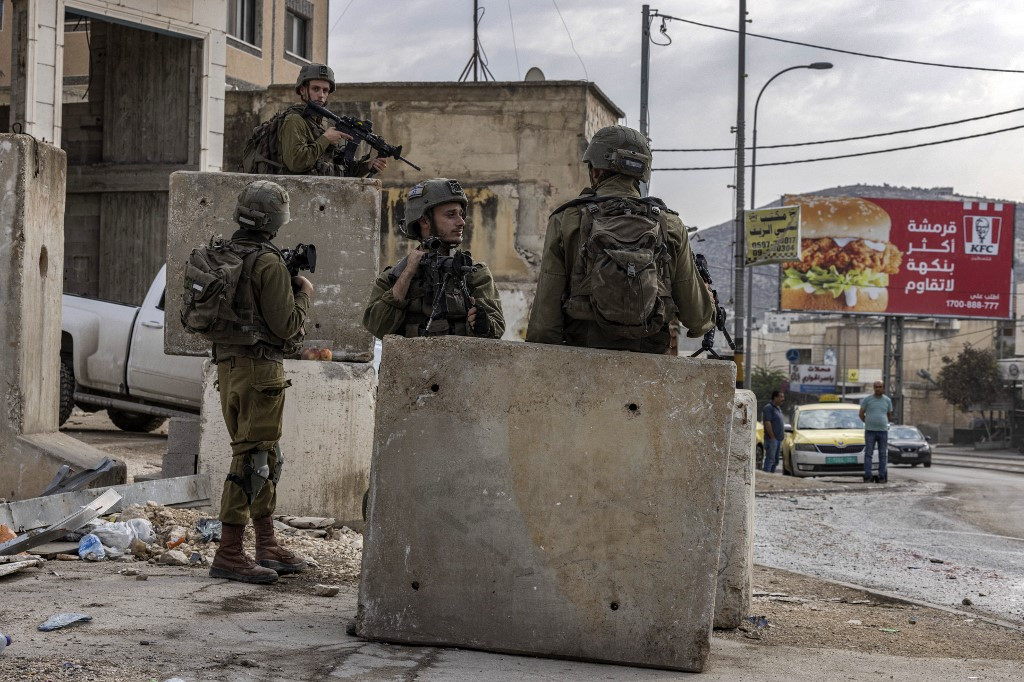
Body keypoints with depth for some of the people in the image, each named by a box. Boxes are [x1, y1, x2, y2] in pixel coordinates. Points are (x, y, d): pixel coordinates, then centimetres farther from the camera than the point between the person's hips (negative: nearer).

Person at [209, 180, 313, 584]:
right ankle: (229, 554, -7)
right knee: (252, 459, -6)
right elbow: (285, 324, -16)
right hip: (259, 368, -9)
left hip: (228, 365, 9)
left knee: (264, 458, 17)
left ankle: (268, 547, 24)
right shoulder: (267, 263, -15)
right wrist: (304, 294, 2)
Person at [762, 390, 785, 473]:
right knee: (770, 459, -10)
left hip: (779, 439, 9)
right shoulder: (768, 408, -11)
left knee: (775, 461, 11)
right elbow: (767, 424, -18)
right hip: (772, 439, -9)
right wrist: (772, 437, -20)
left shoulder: (778, 408, 18)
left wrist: (784, 434, 16)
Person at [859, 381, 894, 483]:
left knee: (883, 455, 2)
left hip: (883, 430, 2)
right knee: (868, 454, -4)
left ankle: (882, 477, 5)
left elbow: (890, 416, 20)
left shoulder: (887, 400, 8)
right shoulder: (867, 399, 2)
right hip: (870, 431, -2)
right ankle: (867, 477, -3)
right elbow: (861, 414, 8)